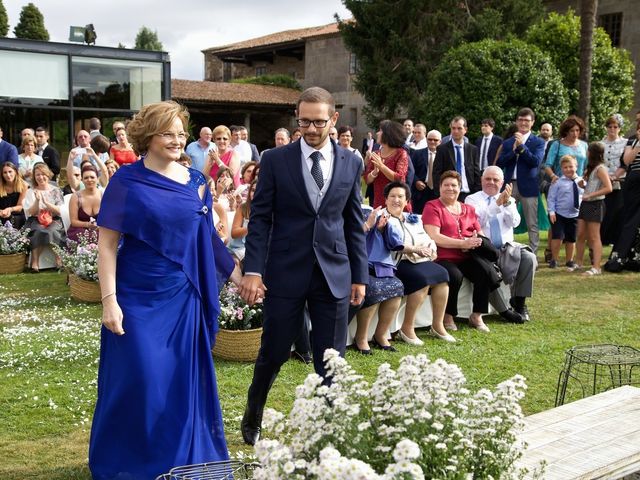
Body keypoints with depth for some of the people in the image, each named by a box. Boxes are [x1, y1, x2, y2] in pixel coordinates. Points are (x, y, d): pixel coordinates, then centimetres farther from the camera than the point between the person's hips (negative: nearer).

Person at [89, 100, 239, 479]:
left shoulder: (195, 181, 5)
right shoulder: (127, 180, -7)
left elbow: (206, 239, 12)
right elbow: (107, 243, -9)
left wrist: (239, 276, 10)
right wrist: (109, 301, -16)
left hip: (184, 298, 4)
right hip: (139, 298, -4)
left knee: (184, 380, 10)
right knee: (139, 381, 1)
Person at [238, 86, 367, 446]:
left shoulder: (351, 163, 6)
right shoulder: (276, 160, -2)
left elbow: (354, 223, 9)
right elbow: (260, 218, -2)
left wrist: (360, 275, 8)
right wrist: (253, 270, -10)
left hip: (334, 274, 2)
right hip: (285, 272, -2)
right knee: (274, 352, 9)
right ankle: (252, 418, 35)